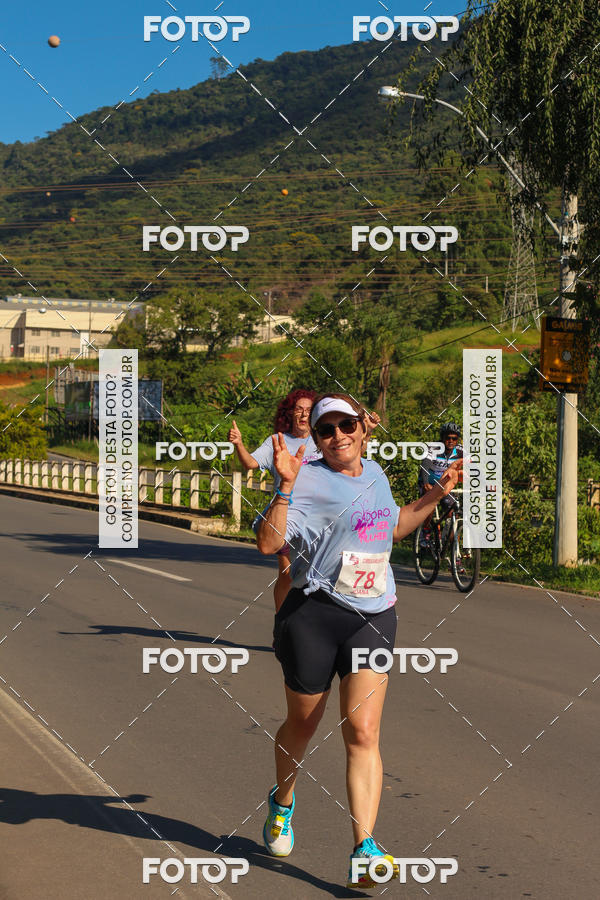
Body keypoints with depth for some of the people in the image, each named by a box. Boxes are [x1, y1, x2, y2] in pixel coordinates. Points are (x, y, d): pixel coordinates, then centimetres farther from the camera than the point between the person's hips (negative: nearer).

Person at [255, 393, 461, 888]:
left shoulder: (375, 474, 13)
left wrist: (436, 495, 25)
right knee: (302, 725, 13)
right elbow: (268, 542, -18)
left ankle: (364, 851, -11)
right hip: (313, 615, -4)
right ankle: (283, 804, 44)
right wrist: (286, 485, -27)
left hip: (373, 618, 4)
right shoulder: (310, 481, -8)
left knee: (363, 733, -8)